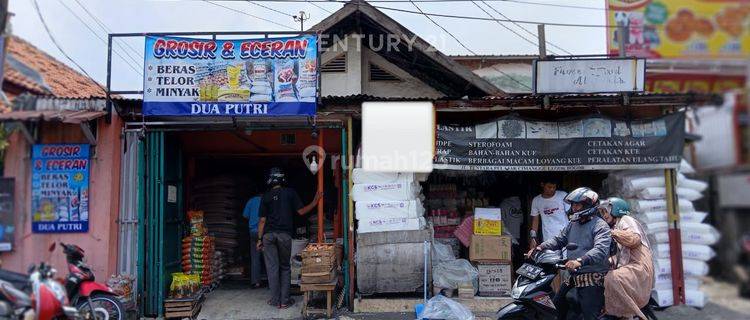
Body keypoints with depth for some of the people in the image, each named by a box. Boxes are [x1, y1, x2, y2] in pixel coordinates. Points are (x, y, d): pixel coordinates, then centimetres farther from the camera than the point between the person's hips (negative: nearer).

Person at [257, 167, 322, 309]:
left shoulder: (266, 196, 4)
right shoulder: (290, 193, 1)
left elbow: (262, 220, 2)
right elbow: (301, 211, 2)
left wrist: (260, 239, 7)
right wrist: (315, 201, 14)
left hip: (268, 235, 1)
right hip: (284, 234, 0)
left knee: (272, 268, 6)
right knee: (285, 267, 10)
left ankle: (276, 300, 11)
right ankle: (284, 301, 8)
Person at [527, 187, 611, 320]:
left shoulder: (600, 226, -10)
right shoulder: (573, 224, 17)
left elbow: (601, 250, -25)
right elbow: (559, 240, 17)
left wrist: (580, 261, -39)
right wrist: (541, 247, -1)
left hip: (593, 280, -8)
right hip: (574, 278, 8)